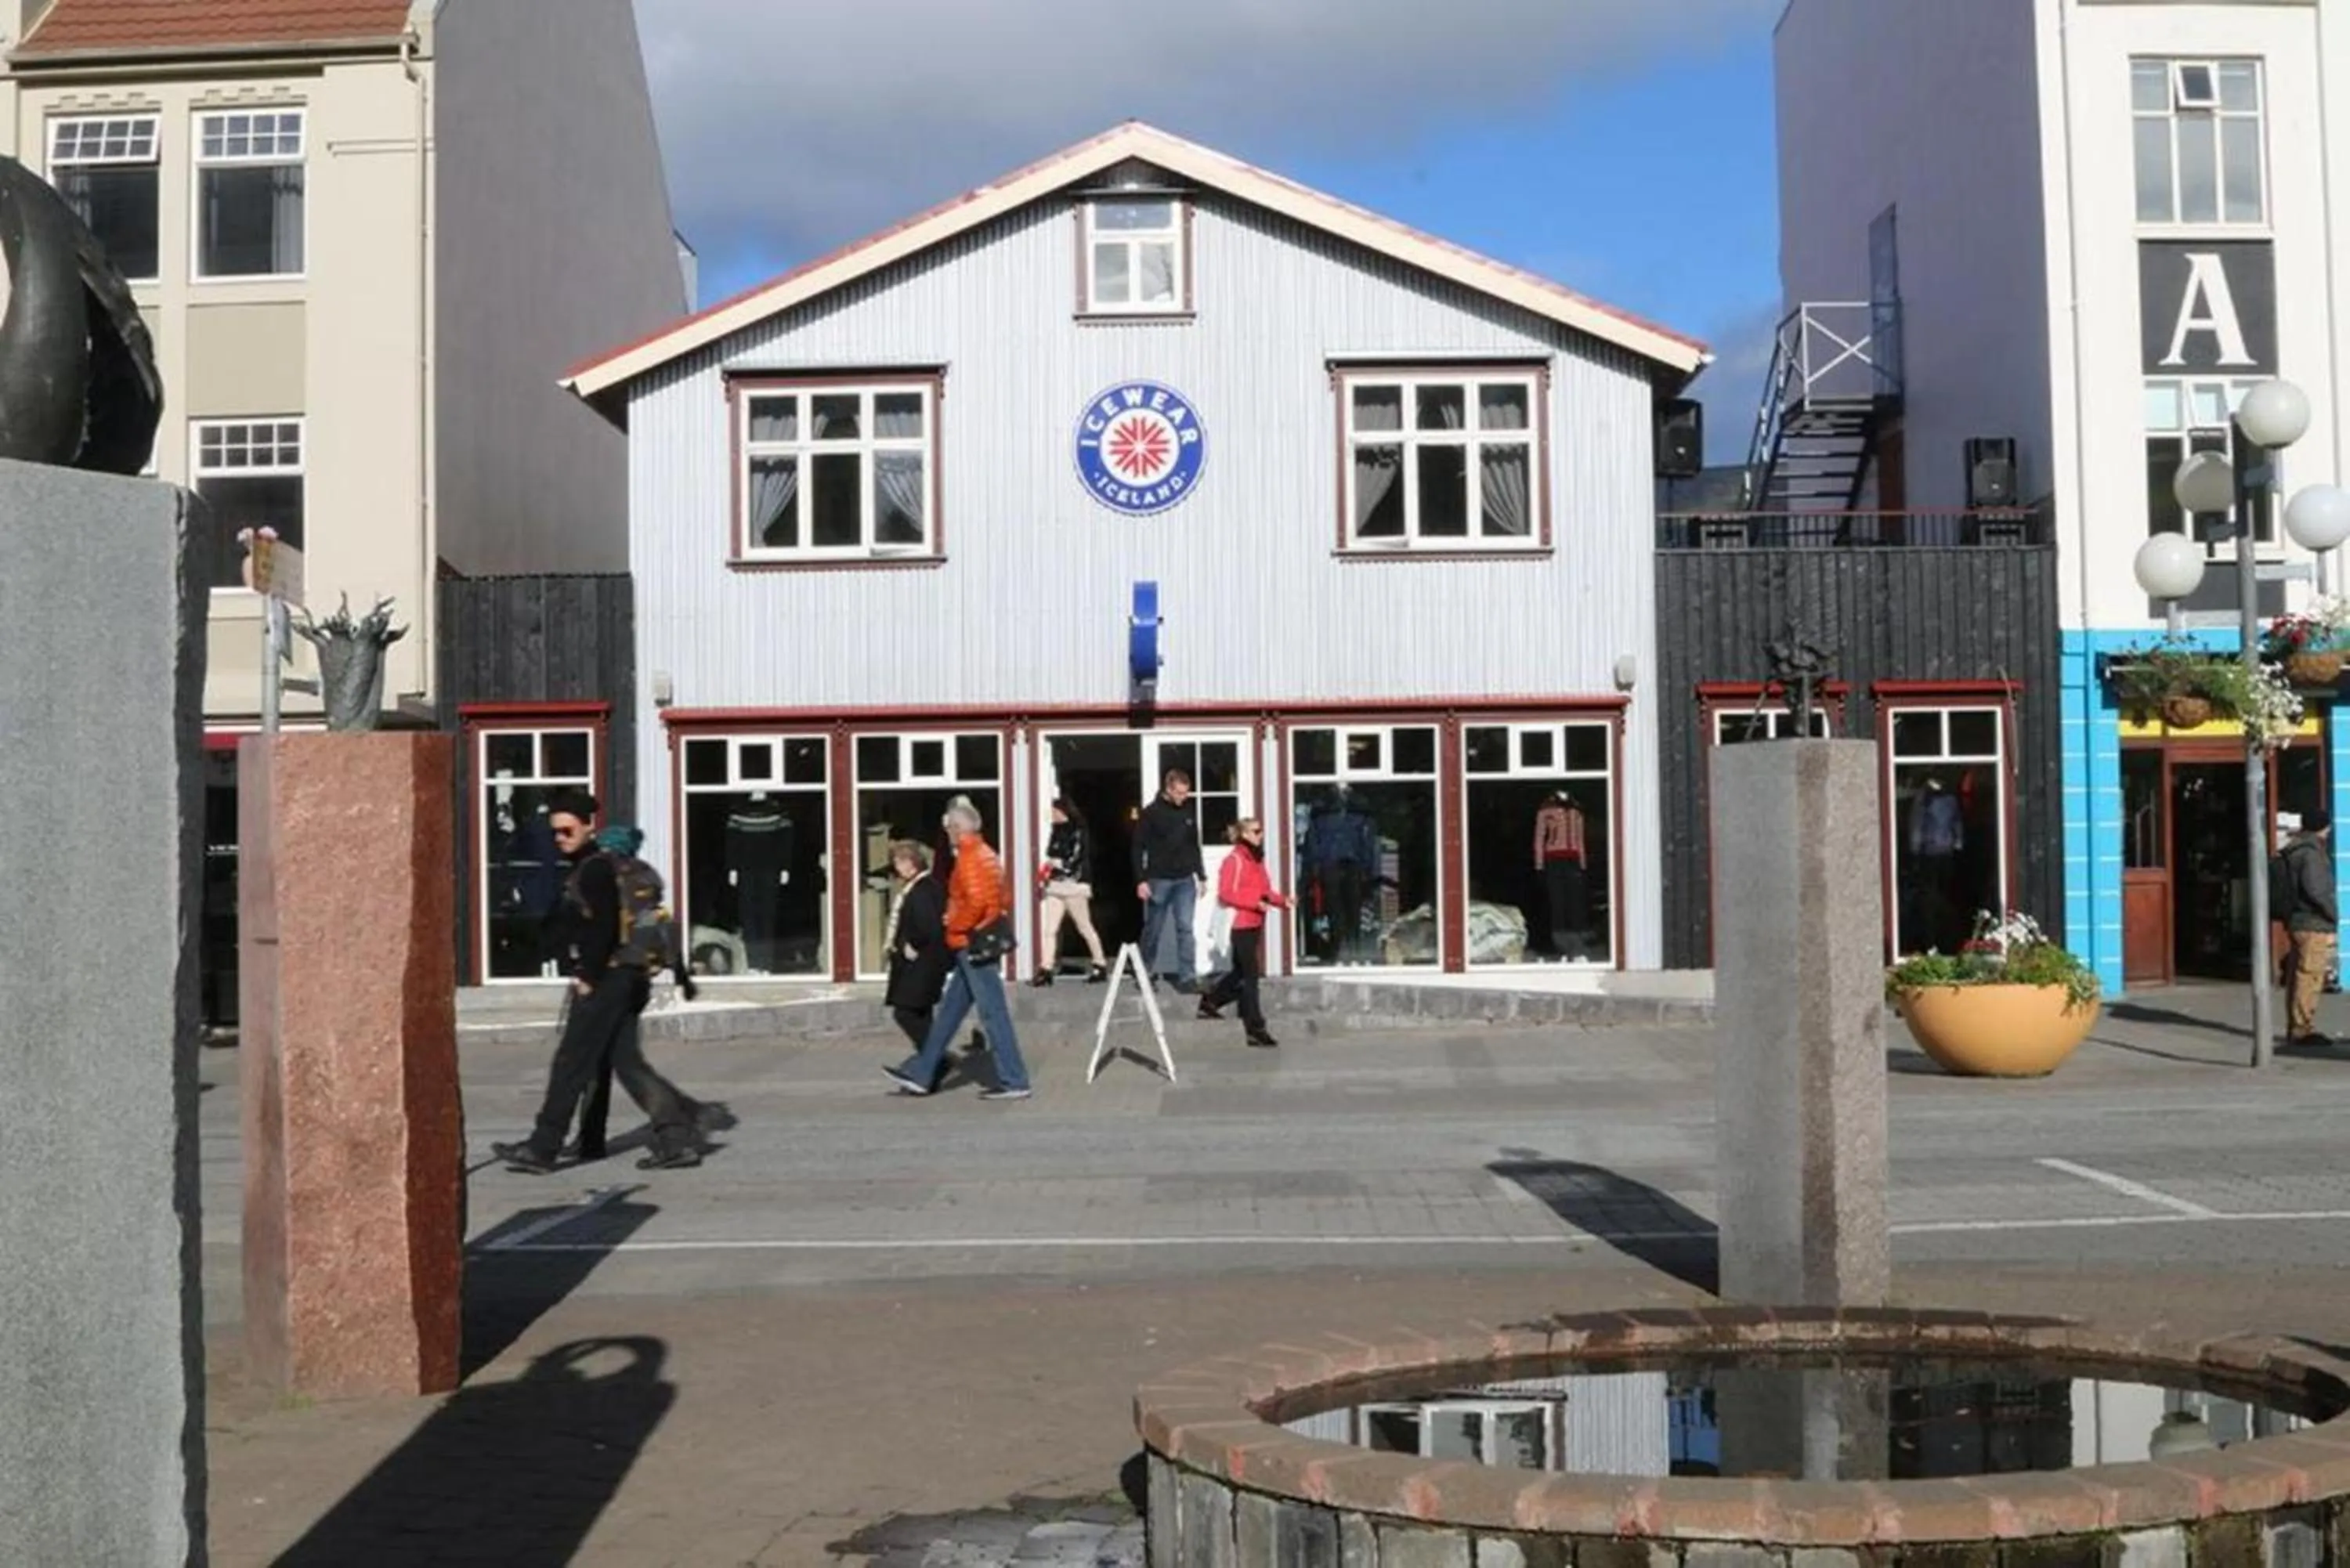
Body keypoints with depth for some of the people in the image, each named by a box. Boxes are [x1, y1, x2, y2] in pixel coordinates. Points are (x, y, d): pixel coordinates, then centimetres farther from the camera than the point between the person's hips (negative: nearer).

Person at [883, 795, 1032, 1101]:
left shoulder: (969, 858, -16)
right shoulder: (986, 854, 14)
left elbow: (976, 901, -27)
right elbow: (1002, 901, 19)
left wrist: (957, 925, -13)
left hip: (973, 946, -10)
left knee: (992, 1013, -5)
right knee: (949, 1010, 13)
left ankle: (1014, 1082, -1)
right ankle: (920, 1074, 20)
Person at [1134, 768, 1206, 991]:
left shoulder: (1187, 811, 7)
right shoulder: (1151, 813, -7)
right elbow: (1139, 848, -7)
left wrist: (1202, 876, 15)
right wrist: (1141, 880, -13)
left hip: (1185, 881, 3)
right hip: (1159, 880, -3)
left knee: (1185, 929, -3)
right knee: (1154, 930, 7)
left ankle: (1188, 977, -2)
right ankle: (1146, 973, 24)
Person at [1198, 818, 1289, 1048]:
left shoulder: (1257, 859, 14)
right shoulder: (1234, 860, -12)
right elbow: (1225, 893, -18)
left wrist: (1282, 900, 1)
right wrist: (1255, 903, -24)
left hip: (1255, 924, 9)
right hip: (1240, 924, -9)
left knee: (1241, 972, 19)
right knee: (1250, 975, -7)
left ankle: (1209, 1003, 37)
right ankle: (1255, 1029, -5)